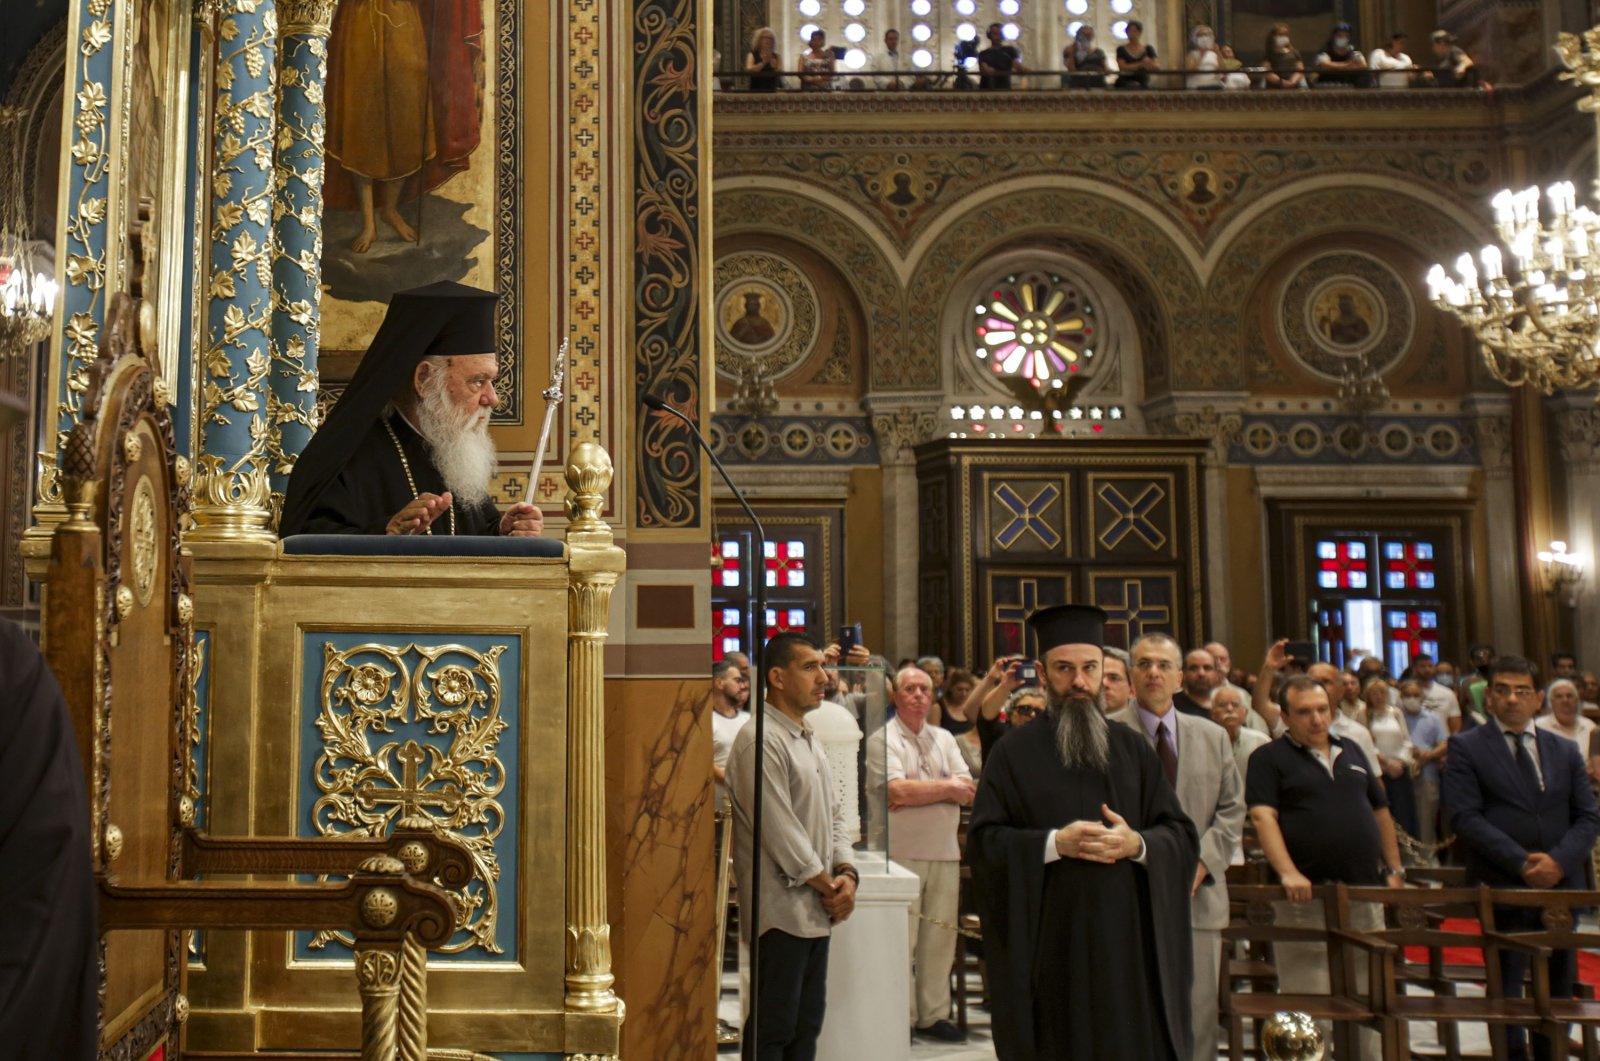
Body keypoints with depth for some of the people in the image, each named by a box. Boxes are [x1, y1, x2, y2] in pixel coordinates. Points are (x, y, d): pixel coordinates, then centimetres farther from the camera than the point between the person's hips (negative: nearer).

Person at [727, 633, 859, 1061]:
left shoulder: (809, 741, 16)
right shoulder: (760, 740, -14)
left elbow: (835, 813, 18)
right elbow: (779, 829, -18)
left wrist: (847, 873, 2)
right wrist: (828, 886, -10)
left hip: (817, 913, 9)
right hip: (782, 911, -9)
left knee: (807, 1025, 14)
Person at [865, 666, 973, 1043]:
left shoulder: (944, 739, 15)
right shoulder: (882, 740, -3)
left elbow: (968, 792, 5)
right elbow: (896, 791, -16)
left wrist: (919, 792, -10)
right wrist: (945, 788, -5)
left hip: (945, 852, 5)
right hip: (901, 852, -5)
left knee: (939, 937, 7)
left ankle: (933, 1014, 16)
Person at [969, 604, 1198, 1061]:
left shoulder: (1134, 749, 11)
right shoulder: (1013, 753, 2)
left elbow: (1183, 836, 7)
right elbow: (982, 842, -4)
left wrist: (1136, 845, -12)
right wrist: (1054, 843, -17)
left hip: (1129, 940, 2)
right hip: (1048, 945, -2)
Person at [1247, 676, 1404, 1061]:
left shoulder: (1351, 752, 16)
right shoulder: (1270, 758, -1)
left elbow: (1380, 811, 20)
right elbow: (1263, 817, -13)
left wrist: (1395, 869, 12)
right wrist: (1287, 872, -26)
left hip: (1365, 893, 5)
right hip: (1307, 896, -5)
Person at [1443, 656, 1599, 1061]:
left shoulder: (1565, 750, 13)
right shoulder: (1466, 747, -1)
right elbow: (1465, 816, -9)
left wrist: (1560, 860, -10)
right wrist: (1520, 862, -17)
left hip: (1561, 885, 4)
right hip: (1502, 887, -4)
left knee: (1558, 989, 9)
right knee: (1506, 987, 1)